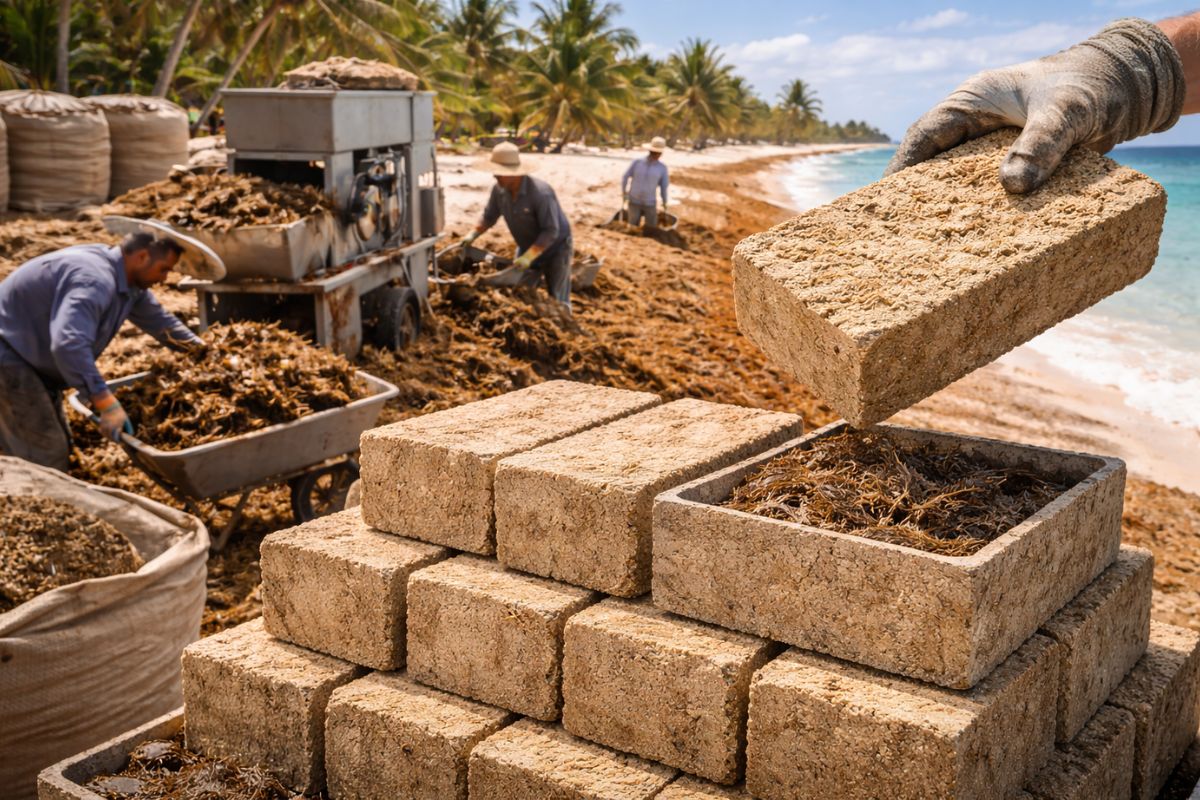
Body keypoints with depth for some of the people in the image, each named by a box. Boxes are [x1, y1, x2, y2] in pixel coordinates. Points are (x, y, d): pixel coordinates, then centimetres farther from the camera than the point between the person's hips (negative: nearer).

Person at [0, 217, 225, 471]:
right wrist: (106, 403, -43)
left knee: (59, 448, 14)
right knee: (48, 458, -13)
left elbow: (159, 320, 18)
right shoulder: (94, 280, -30)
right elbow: (68, 345, -42)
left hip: (37, 362, 10)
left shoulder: (130, 280, 2)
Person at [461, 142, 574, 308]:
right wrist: (473, 234, -11)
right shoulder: (499, 190, -13)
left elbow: (551, 231, -32)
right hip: (527, 249, 6)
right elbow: (489, 216, 4)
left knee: (558, 302, -3)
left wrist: (529, 256, -37)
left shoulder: (540, 193, -33)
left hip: (555, 249, -6)